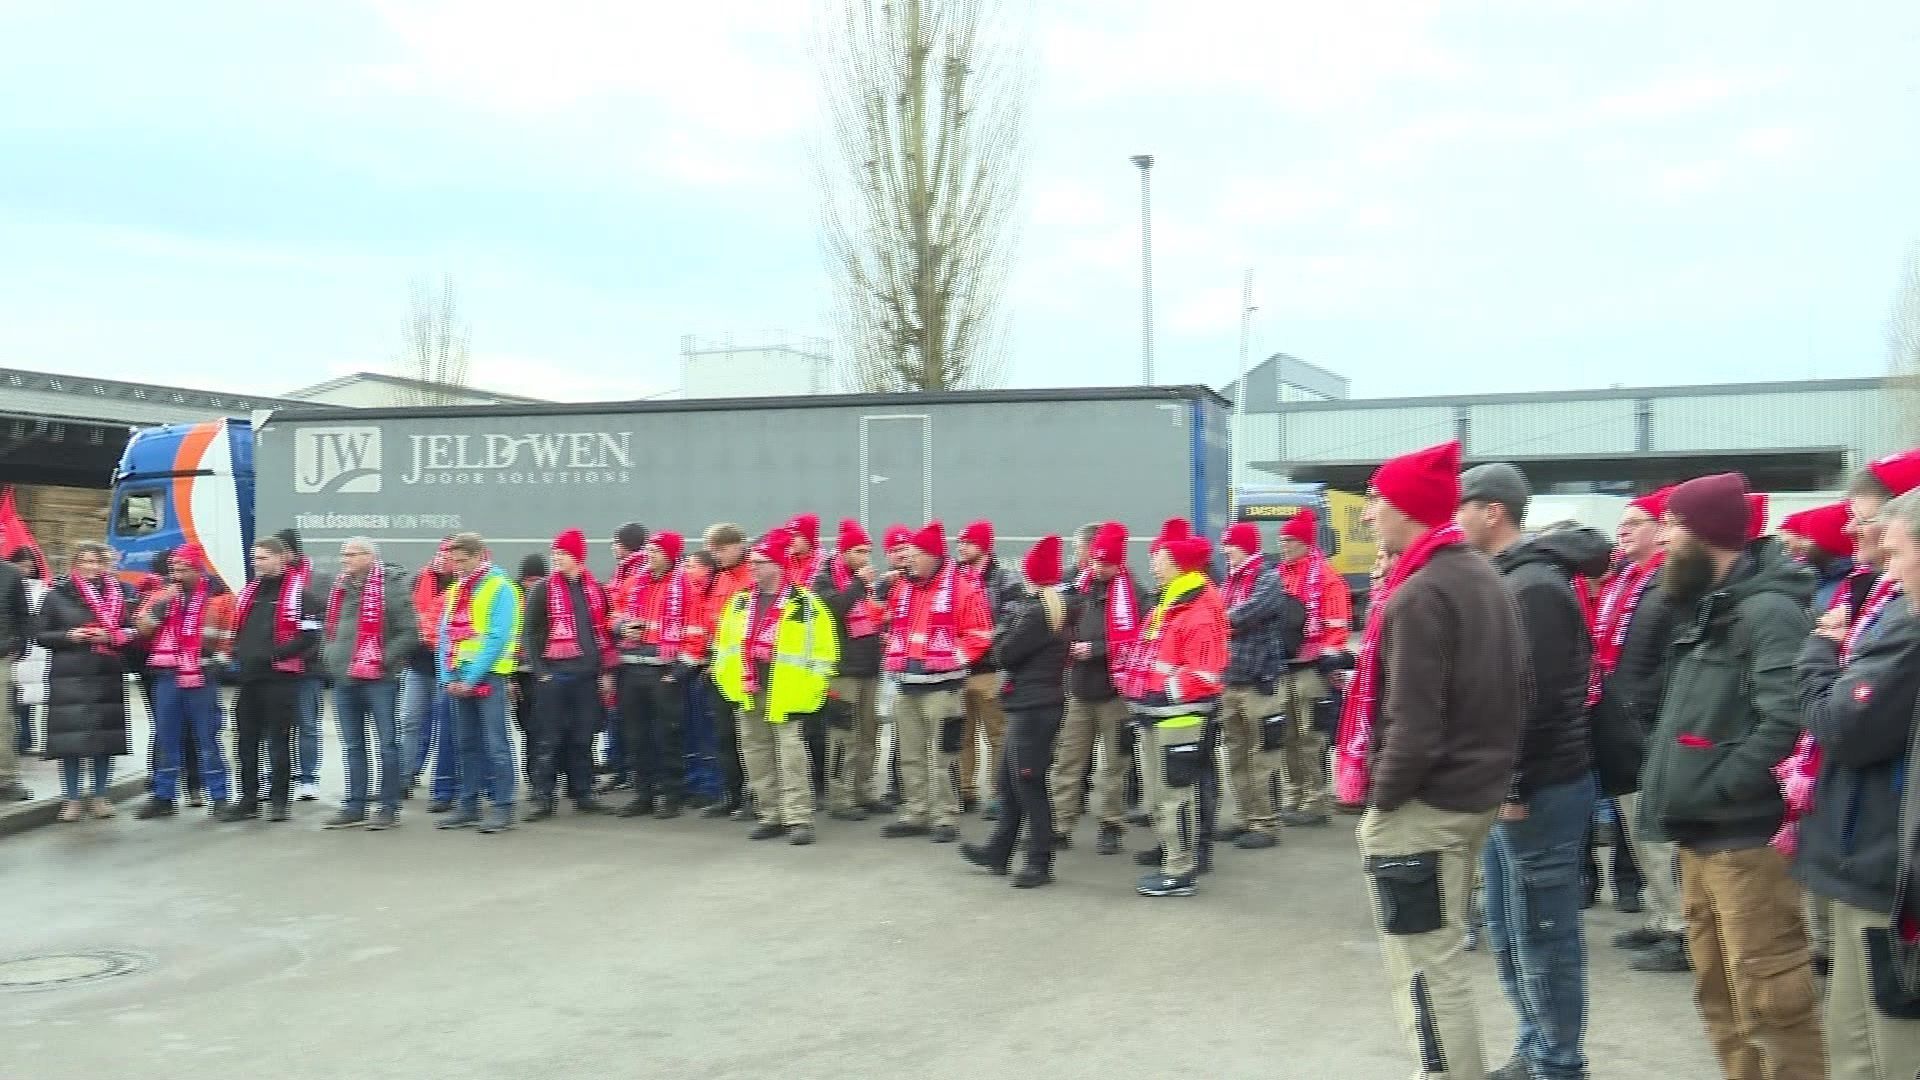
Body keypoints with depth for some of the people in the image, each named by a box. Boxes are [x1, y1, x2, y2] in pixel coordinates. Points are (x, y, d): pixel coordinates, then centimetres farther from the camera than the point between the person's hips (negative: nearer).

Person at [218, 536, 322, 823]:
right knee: (246, 740, 9)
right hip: (249, 676, 7)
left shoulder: (299, 590, -7)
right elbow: (239, 628, 25)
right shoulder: (250, 590, 17)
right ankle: (247, 799, 18)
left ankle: (279, 801, 8)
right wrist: (239, 654, 8)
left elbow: (310, 634, -14)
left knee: (278, 740, 0)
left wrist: (276, 654, -18)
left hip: (280, 677, -7)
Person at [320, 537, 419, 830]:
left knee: (386, 744, -1)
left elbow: (408, 632, -13)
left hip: (378, 680, -7)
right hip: (344, 678, 7)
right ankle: (354, 807, 20)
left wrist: (384, 659, -18)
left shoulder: (389, 589, -9)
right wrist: (328, 654, 12)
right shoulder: (339, 589, 13)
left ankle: (389, 808, 4)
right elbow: (328, 627, 26)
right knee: (353, 747, 13)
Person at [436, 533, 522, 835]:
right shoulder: (455, 589, 15)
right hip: (458, 679, 7)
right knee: (466, 744, 11)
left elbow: (498, 638, -15)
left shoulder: (500, 588, -7)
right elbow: (445, 635, 13)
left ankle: (502, 808, -3)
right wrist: (448, 676, 0)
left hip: (487, 677, -7)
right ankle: (468, 804, 18)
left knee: (495, 744, -6)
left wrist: (471, 679, -17)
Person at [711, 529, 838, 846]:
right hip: (747, 690, 6)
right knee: (756, 754, 10)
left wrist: (811, 688, -9)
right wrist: (726, 678, 10)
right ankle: (771, 816, 19)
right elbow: (724, 641, 18)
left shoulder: (805, 604, -6)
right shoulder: (740, 601, 11)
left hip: (785, 693, -6)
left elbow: (823, 650, -5)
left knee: (791, 756, -8)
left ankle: (798, 819, -4)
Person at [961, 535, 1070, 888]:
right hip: (1043, 703, 10)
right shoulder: (1058, 610, 10)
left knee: (1028, 783, -3)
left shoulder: (1034, 612, -19)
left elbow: (1003, 655, -15)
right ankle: (998, 852, 28)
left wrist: (1003, 629, 2)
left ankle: (1039, 862, 3)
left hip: (1032, 708, -10)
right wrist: (1010, 631, 6)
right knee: (1009, 778, 18)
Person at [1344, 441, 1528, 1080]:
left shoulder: (1418, 596, -20)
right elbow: (1515, 692, 16)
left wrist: (1380, 796, -13)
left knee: (1426, 972, -2)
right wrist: (1494, 772, 18)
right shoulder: (1484, 578, 11)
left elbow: (1414, 724, -25)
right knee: (1443, 959, 21)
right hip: (1478, 793, 10)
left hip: (1424, 806, -10)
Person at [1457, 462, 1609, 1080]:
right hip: (1513, 785, 10)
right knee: (1508, 932, 17)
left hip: (1538, 790, -10)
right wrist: (1504, 782, 17)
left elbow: (1536, 695, -22)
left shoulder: (1533, 587, -17)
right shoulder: (1507, 580, 14)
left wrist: (1515, 786, -19)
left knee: (1543, 937, 0)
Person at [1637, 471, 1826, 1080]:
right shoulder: (1705, 608, 16)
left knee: (1767, 995, -6)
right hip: (1701, 833, 10)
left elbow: (1785, 719, -25)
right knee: (1718, 989, 17)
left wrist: (1717, 786, -22)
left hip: (1744, 833, -10)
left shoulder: (1768, 610, -14)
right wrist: (1669, 782, 12)